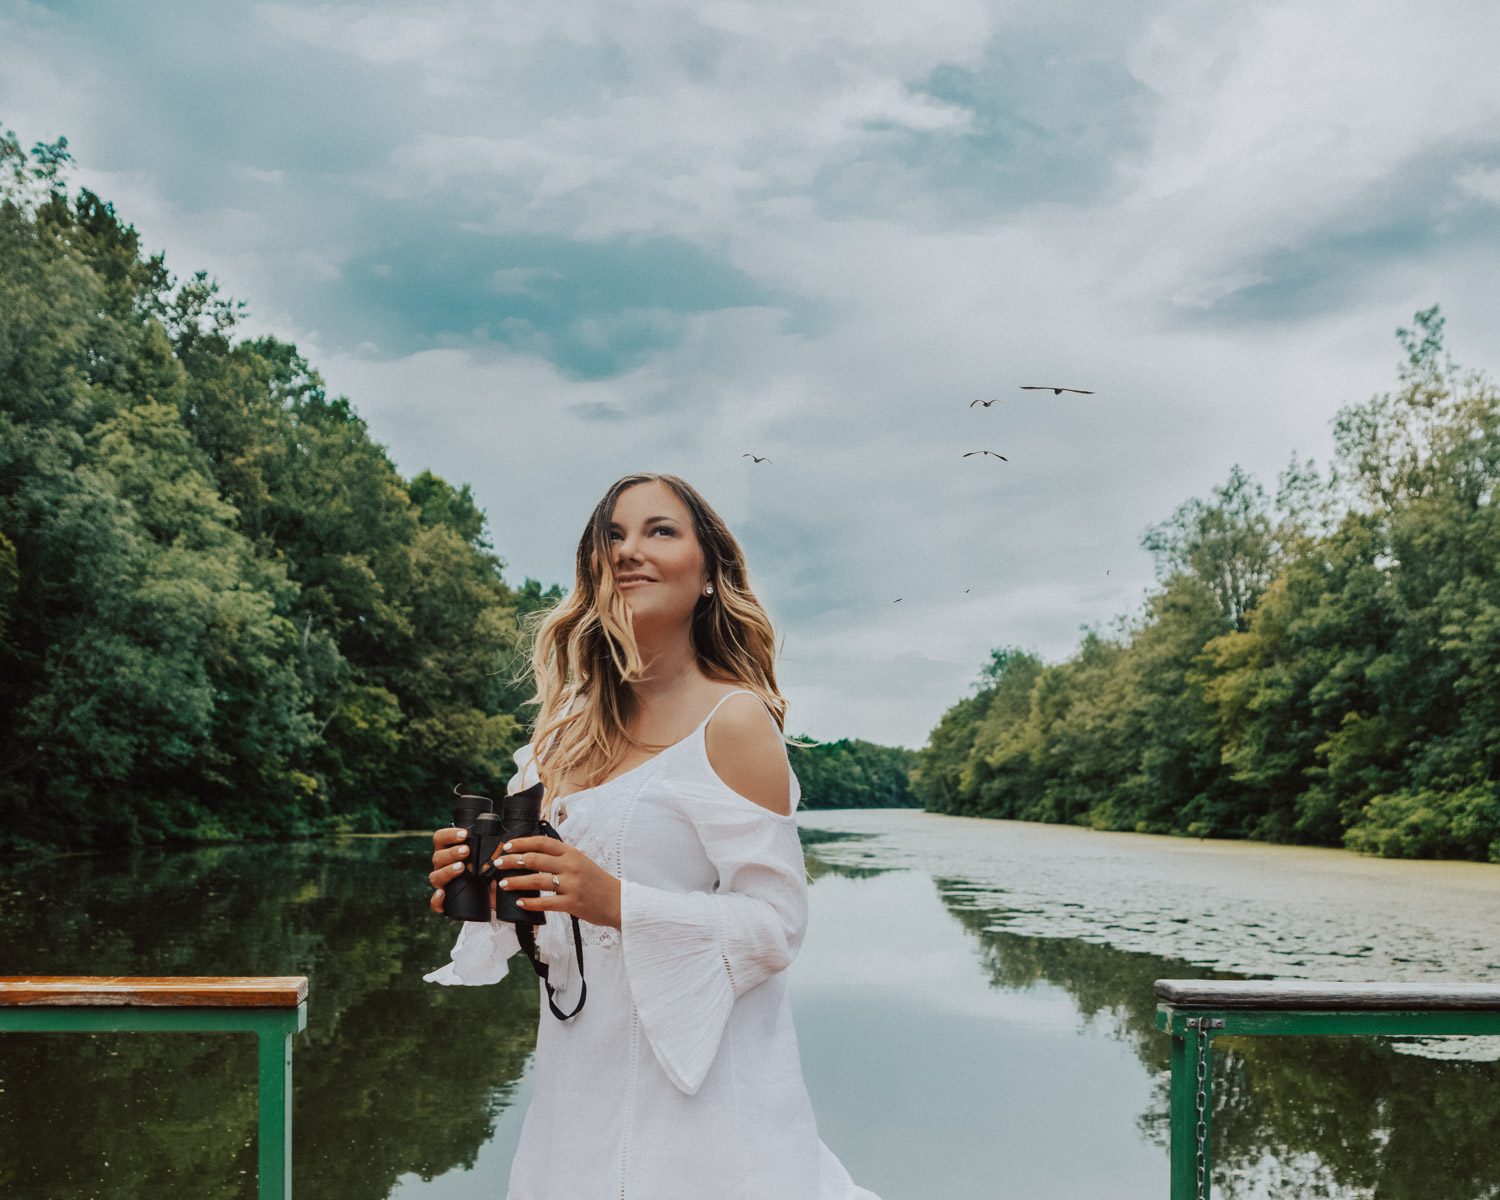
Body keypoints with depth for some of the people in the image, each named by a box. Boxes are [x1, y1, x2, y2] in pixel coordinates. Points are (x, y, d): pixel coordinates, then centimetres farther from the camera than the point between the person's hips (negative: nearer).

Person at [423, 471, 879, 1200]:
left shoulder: (734, 719, -10)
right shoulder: (573, 730, 8)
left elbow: (775, 922, -15)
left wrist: (617, 902, -25)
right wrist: (485, 890, -5)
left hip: (697, 1086, -6)